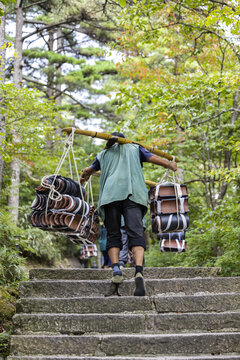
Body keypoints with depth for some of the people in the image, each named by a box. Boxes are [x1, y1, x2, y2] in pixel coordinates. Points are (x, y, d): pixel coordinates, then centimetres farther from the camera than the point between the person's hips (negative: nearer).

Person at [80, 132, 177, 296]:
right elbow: (155, 159, 21)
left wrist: (84, 178, 67)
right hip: (133, 193, -1)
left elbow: (88, 170, 45)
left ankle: (116, 269, -14)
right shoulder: (135, 148, 28)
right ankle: (139, 271, -32)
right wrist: (171, 166, 40)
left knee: (113, 235, 6)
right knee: (136, 233, -12)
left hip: (111, 193, 1)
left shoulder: (103, 154, 32)